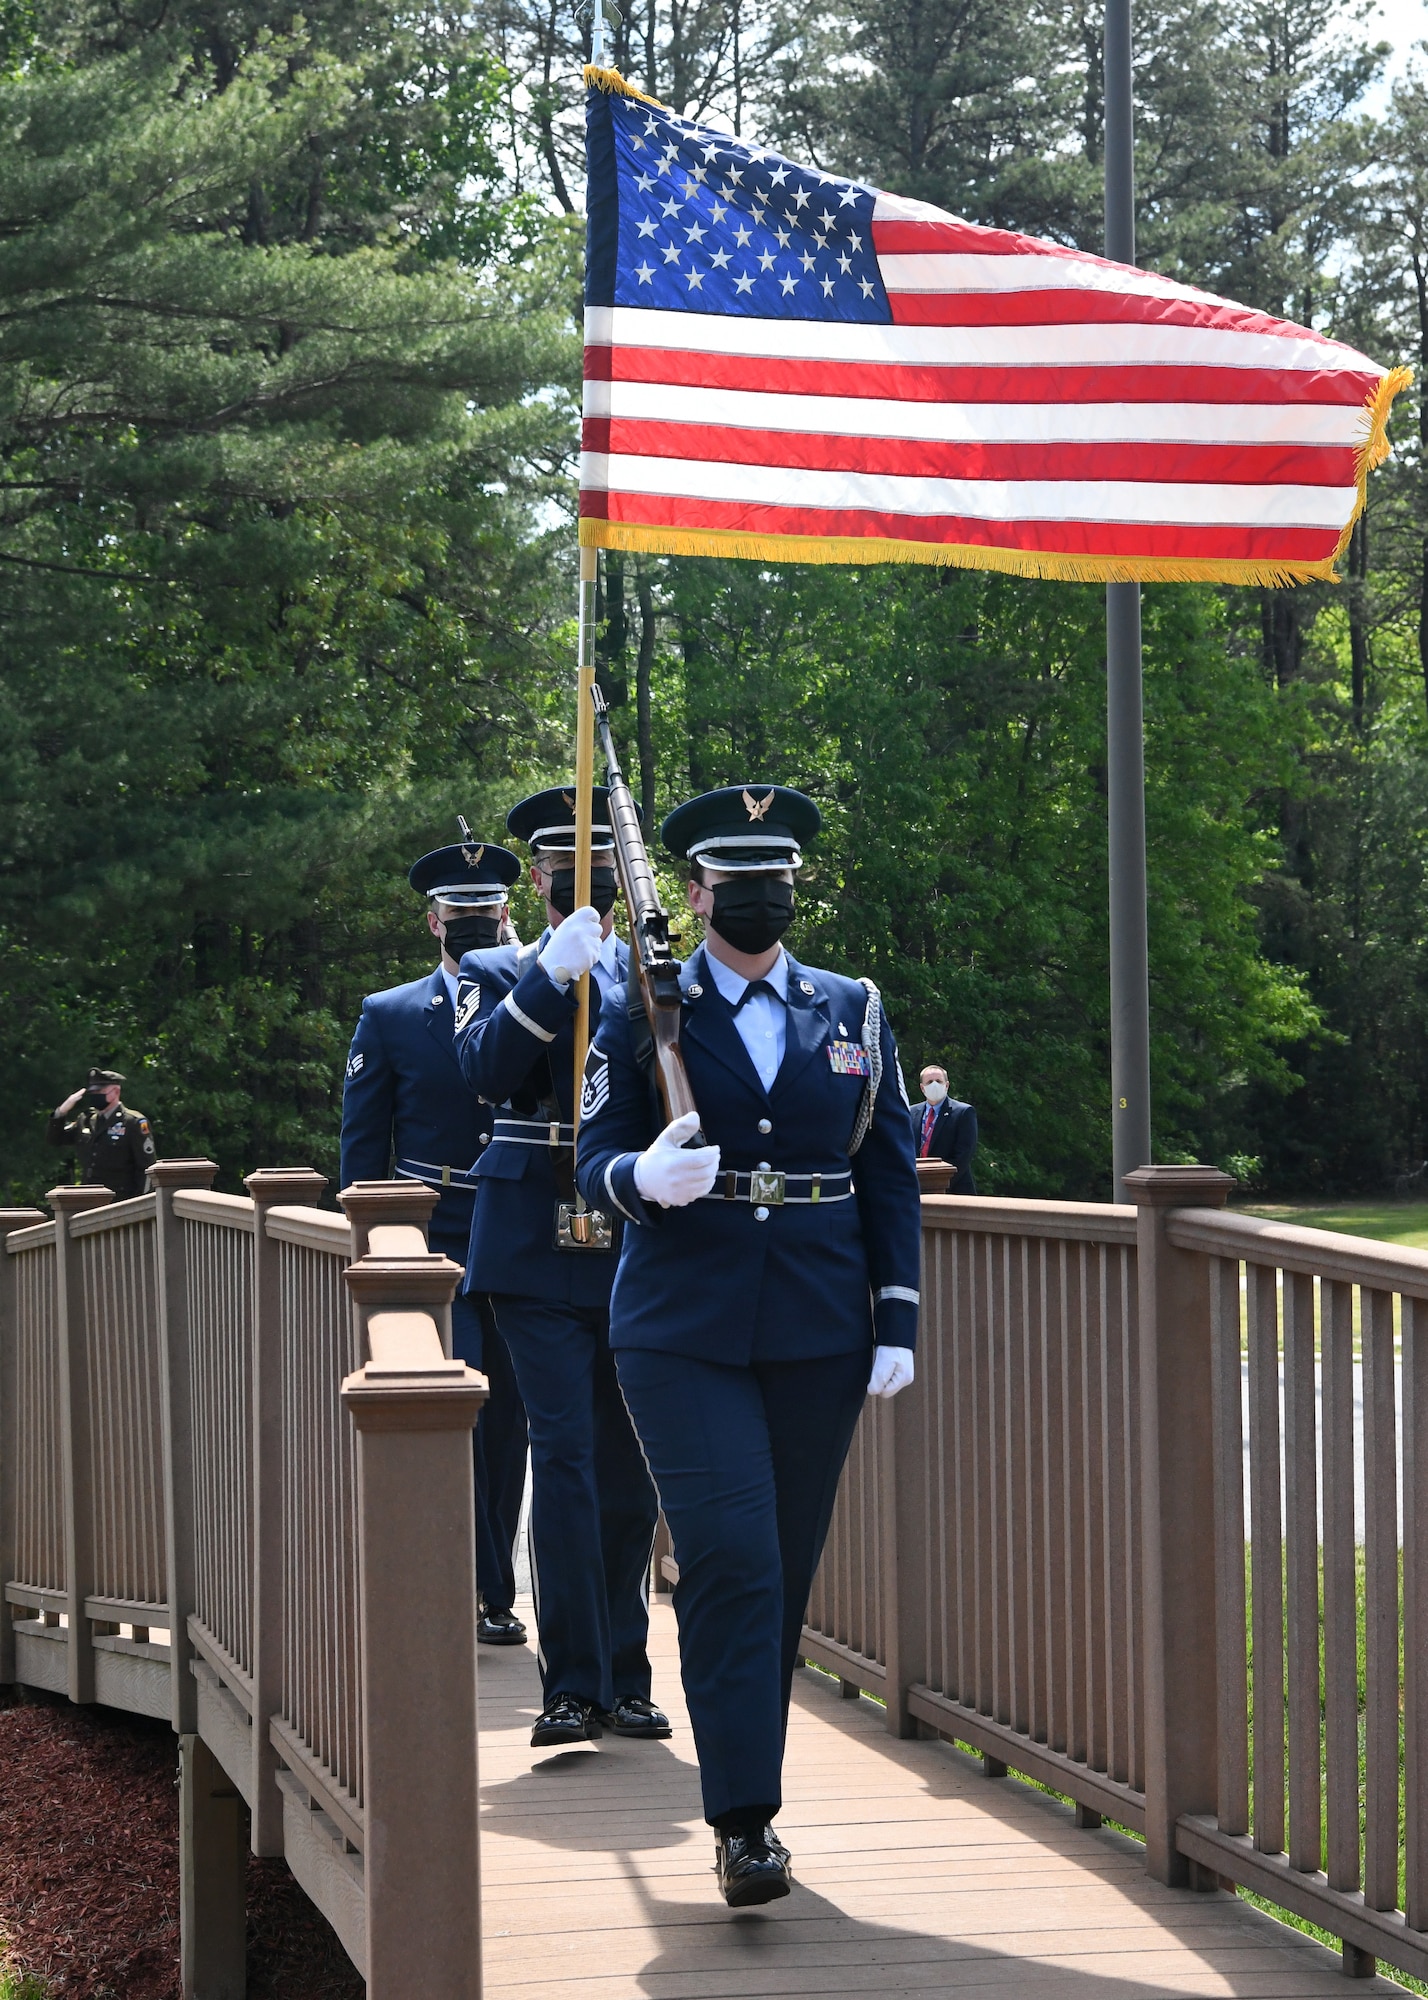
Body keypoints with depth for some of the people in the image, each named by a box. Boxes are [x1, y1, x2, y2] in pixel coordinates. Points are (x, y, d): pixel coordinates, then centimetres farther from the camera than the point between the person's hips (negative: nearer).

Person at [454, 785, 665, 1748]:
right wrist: (554, 975, -21)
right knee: (564, 1456, -9)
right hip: (538, 1247, -2)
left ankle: (626, 1678, 15)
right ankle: (575, 1685, -7)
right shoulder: (500, 973, 8)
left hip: (639, 1244, 2)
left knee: (629, 1468, 6)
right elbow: (486, 1068, -12)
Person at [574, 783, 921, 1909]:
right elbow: (596, 1159, -1)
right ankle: (745, 1818, -13)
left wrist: (898, 1327, 2)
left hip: (820, 1339, 3)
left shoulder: (854, 1015, 10)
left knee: (787, 1566, 7)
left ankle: (746, 1786, 21)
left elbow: (889, 1177, 9)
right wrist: (645, 1178, -26)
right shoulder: (640, 1015, 3)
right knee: (730, 1556, -13)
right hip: (683, 1335, -3)